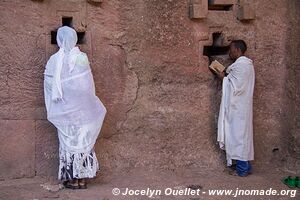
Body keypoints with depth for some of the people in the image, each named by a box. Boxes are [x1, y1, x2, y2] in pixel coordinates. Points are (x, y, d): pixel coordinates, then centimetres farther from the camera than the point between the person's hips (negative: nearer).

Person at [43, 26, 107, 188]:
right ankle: (83, 178, 12)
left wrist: (53, 110, 11)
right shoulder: (82, 58, -5)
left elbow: (49, 85, -2)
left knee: (68, 140, 7)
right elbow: (89, 85, -1)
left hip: (64, 109, 0)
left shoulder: (53, 61, -6)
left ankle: (72, 179, 9)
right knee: (84, 140, 9)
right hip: (82, 108, 1)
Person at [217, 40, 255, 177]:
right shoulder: (245, 63, 17)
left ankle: (242, 168, -1)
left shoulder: (240, 64, -16)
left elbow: (236, 86, -20)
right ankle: (245, 166, 19)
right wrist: (227, 76, 12)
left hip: (238, 107, -10)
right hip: (239, 106, 10)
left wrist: (224, 78, -7)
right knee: (242, 134, 13)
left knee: (238, 134, -6)